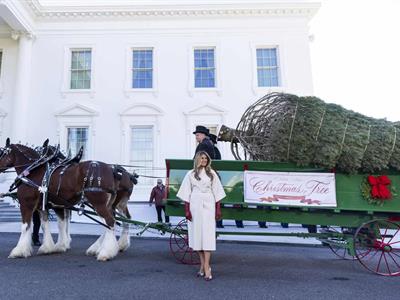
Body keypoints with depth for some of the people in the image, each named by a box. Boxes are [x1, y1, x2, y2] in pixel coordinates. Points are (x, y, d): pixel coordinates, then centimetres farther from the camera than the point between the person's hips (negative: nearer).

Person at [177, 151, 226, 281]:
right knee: (197, 234, 5)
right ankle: (203, 265, 19)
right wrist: (187, 210, -1)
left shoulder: (211, 173, 8)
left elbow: (217, 192, 8)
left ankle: (206, 267, -5)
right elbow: (186, 193, 5)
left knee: (207, 234, -6)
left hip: (208, 206, -1)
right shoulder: (191, 174, 6)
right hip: (195, 206, 1)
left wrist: (218, 209, 3)